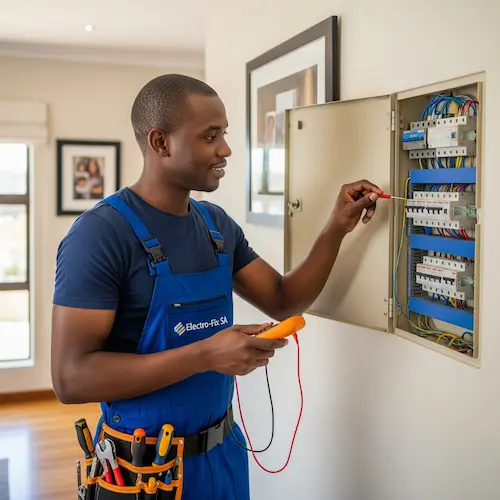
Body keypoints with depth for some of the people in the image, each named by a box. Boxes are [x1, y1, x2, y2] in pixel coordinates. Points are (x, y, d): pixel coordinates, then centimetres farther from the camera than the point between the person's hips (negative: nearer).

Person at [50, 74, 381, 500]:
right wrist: (204, 355, -29)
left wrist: (336, 229, -5)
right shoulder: (101, 233, -20)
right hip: (147, 465, -7)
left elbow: (283, 302, 8)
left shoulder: (217, 224, 3)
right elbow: (72, 377, -23)